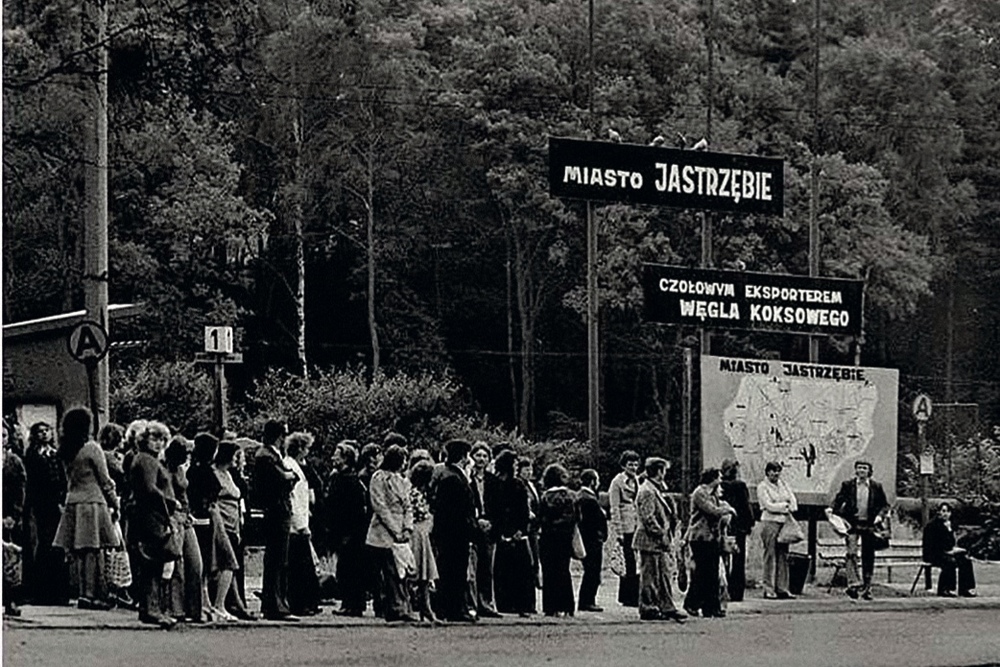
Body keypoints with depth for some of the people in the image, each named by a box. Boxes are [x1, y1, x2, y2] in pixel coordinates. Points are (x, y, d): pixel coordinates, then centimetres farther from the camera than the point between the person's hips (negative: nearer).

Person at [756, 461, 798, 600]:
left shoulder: (782, 484, 17)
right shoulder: (762, 487, -1)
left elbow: (792, 498, 11)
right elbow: (768, 505, -11)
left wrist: (792, 507, -9)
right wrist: (785, 506, -4)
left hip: (784, 522, 6)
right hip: (770, 522, -6)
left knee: (783, 556, 5)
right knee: (770, 556, -7)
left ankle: (782, 589, 7)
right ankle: (769, 590, -5)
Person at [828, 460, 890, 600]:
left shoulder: (876, 487, 4)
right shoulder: (848, 485, 2)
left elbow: (885, 505, 10)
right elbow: (839, 499, 4)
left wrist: (880, 515, -8)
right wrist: (832, 508, -16)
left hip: (869, 525, 2)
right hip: (853, 523, -2)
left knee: (868, 557, 7)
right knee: (851, 552, -19)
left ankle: (866, 588, 16)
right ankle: (853, 583, -23)